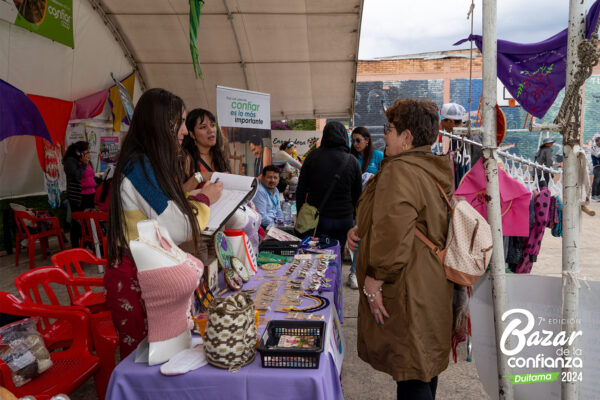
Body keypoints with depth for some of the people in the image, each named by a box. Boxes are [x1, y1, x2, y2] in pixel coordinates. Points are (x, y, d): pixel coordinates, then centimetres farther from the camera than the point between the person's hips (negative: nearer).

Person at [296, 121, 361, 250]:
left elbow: (301, 190, -1)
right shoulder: (353, 162, 0)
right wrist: (352, 217, 19)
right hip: (344, 219, 1)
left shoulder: (313, 156, -3)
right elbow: (357, 195, 6)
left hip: (316, 219, -1)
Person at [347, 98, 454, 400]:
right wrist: (362, 228, 8)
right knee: (425, 363, 25)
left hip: (408, 292, -10)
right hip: (431, 287, 10)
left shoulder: (399, 171, -21)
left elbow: (393, 234, -29)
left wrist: (375, 279, -19)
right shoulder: (432, 169, 11)